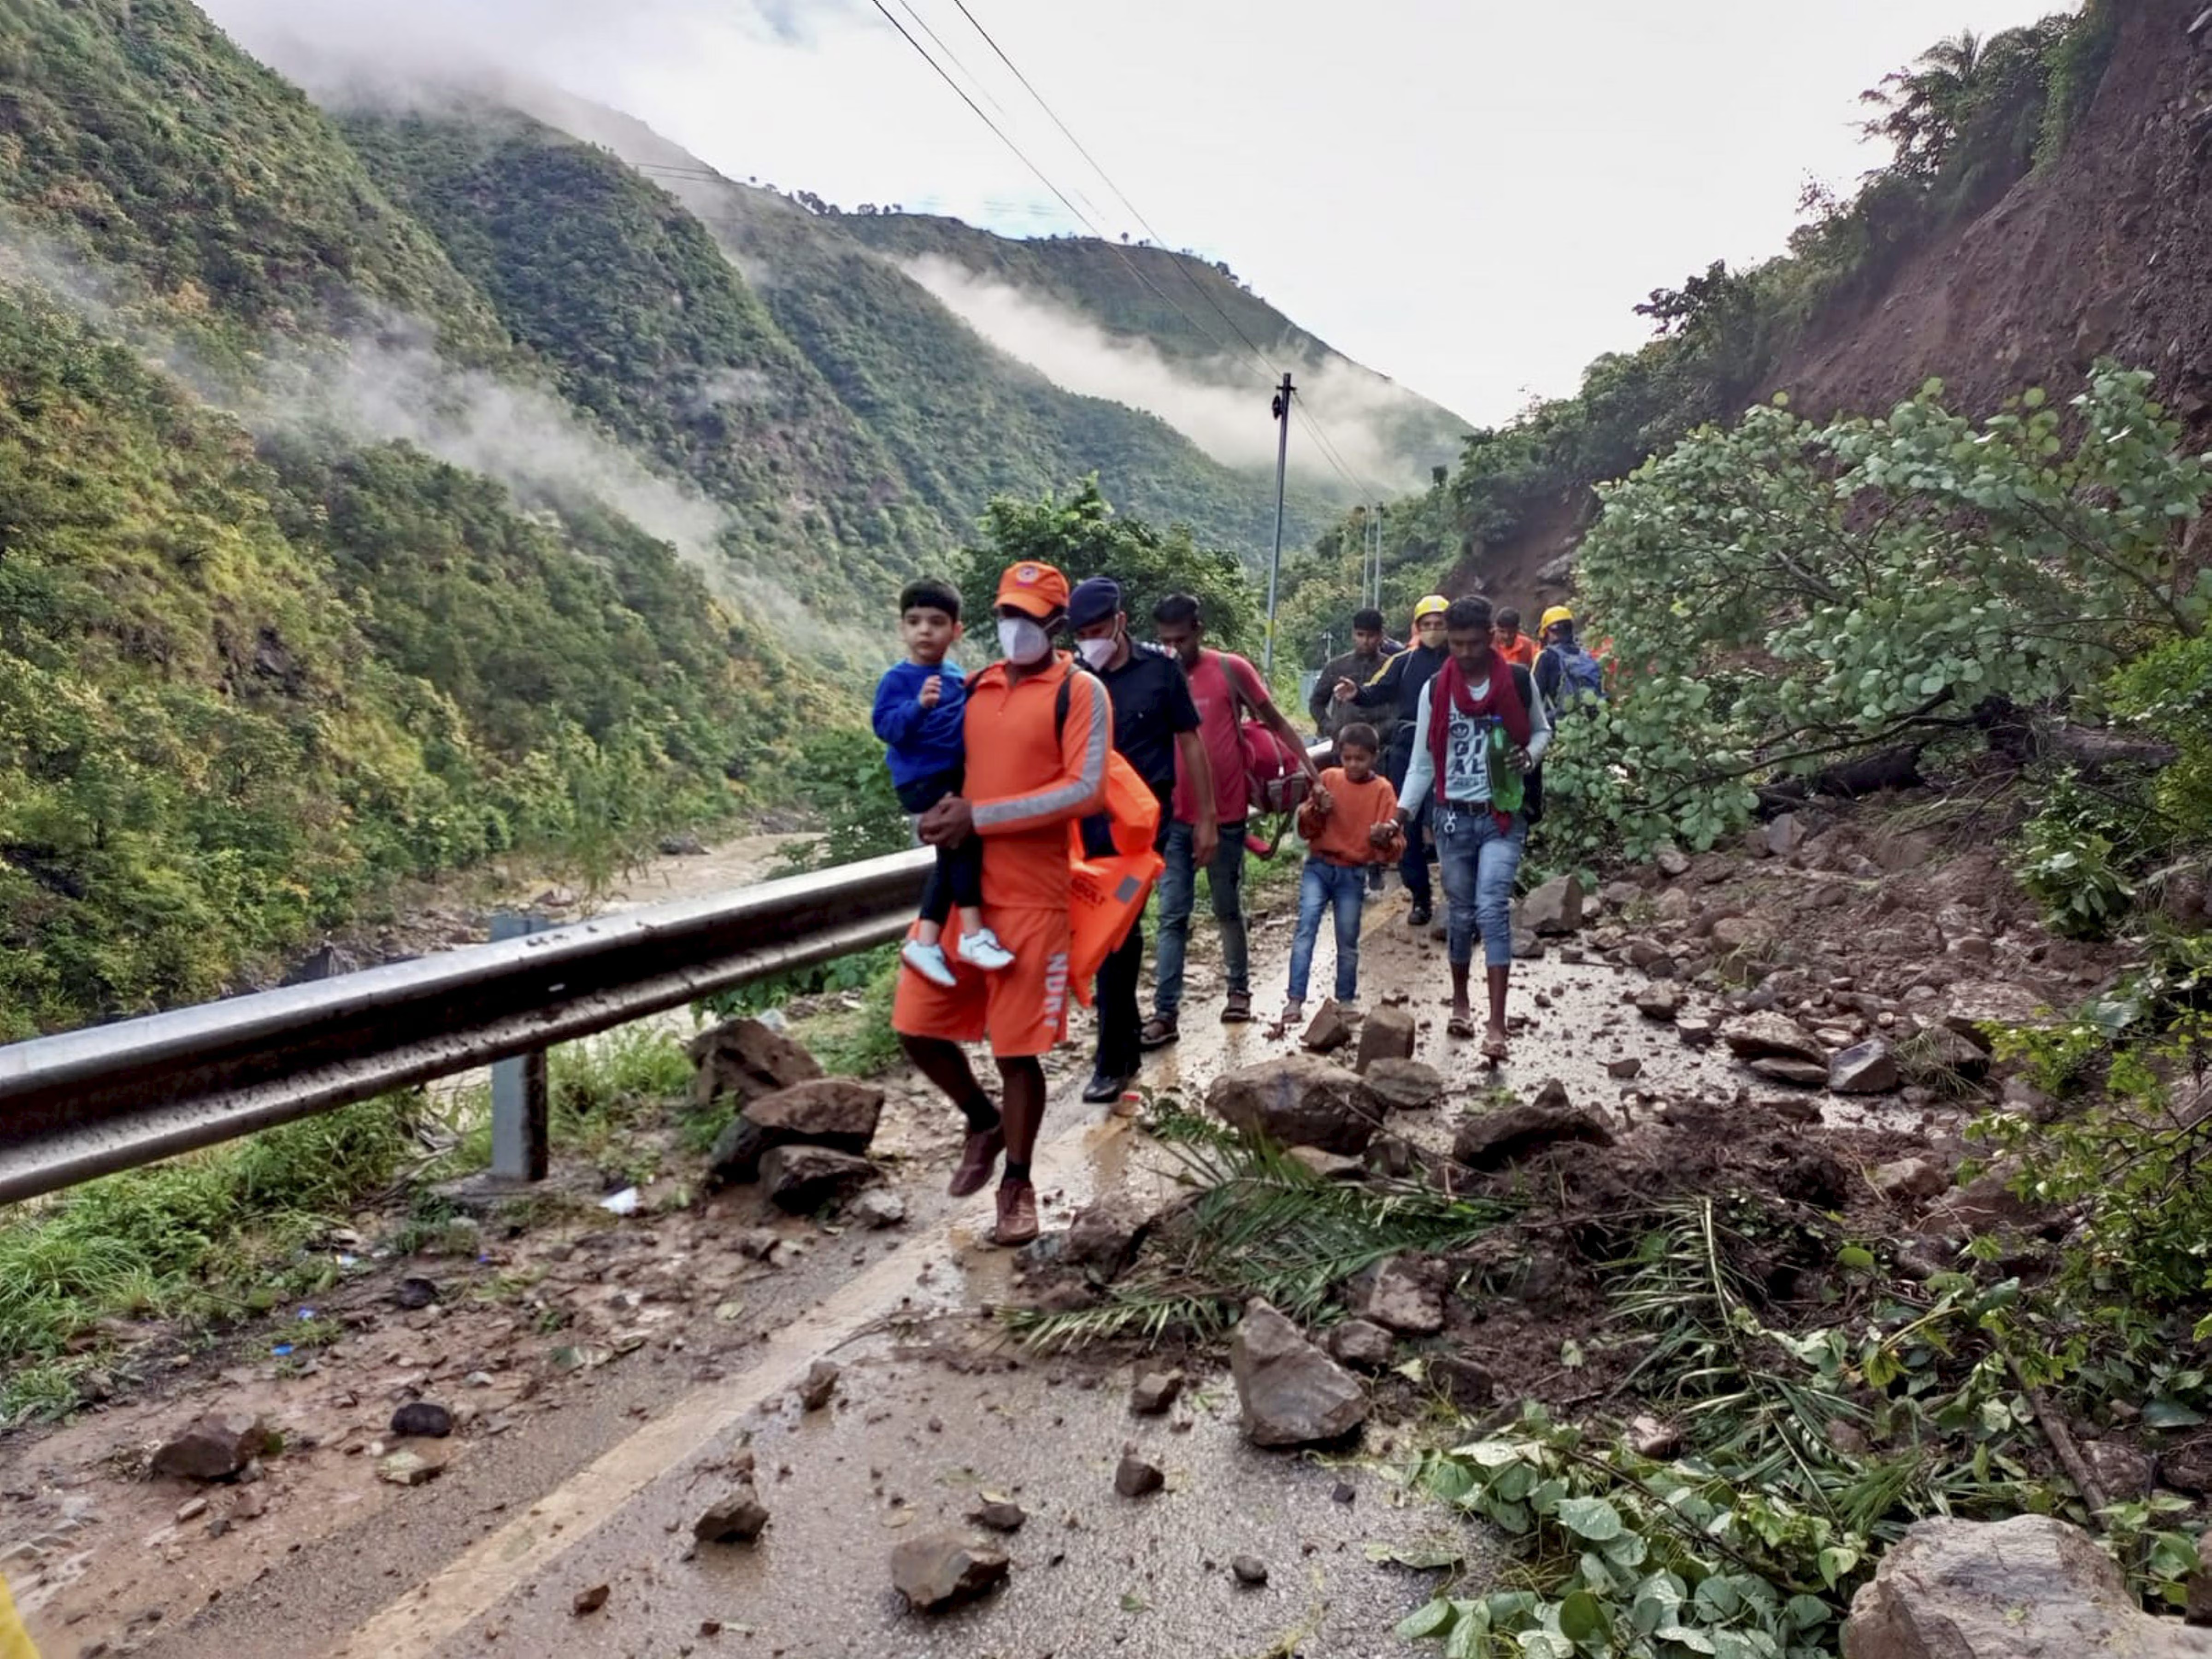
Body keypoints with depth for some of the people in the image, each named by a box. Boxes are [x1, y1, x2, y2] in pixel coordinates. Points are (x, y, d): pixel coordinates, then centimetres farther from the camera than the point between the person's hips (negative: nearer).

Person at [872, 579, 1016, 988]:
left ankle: (925, 941, 15)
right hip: (920, 779, -8)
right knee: (964, 836, -23)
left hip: (956, 776, 8)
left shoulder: (957, 677, 10)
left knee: (953, 857, 7)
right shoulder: (898, 679, -9)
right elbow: (886, 727, -20)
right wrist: (918, 705, -34)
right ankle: (972, 934, -18)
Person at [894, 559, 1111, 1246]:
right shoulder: (975, 688, 12)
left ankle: (1017, 1185, 21)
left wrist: (981, 817, -18)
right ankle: (983, 1122, 33)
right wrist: (942, 809, -5)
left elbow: (1085, 791, -15)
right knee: (918, 1027, 6)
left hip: (1031, 896, -5)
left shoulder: (1080, 692, -5)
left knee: (1017, 1049, 1)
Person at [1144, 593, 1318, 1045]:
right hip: (1174, 818, 2)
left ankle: (1239, 989, 33)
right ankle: (1165, 1013, 3)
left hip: (1225, 816, -2)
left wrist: (1311, 768, -3)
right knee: (1172, 918, 1)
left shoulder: (1231, 669, -5)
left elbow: (1275, 722, 2)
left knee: (1228, 910, 14)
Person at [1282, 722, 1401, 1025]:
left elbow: (1393, 848, -6)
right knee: (1306, 929, -12)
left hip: (1353, 875, 0)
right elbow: (1306, 829, 3)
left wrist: (1384, 839, -28)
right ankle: (1295, 1000, -13)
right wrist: (1318, 810, -17)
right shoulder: (1329, 779, 1)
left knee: (1348, 942, 8)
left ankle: (1346, 1001, 24)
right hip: (1318, 867, 1)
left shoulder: (1383, 790, -3)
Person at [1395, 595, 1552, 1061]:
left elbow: (1541, 730, 12)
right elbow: (1423, 761, 3)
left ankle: (1497, 1025, -14)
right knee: (1462, 913, 12)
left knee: (1492, 910, -15)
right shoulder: (1435, 689, 0)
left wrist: (1530, 755, -10)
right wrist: (1403, 811, -7)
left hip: (1503, 817, -2)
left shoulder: (1520, 681, -3)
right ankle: (1460, 1002, 33)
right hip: (1454, 817, 2)